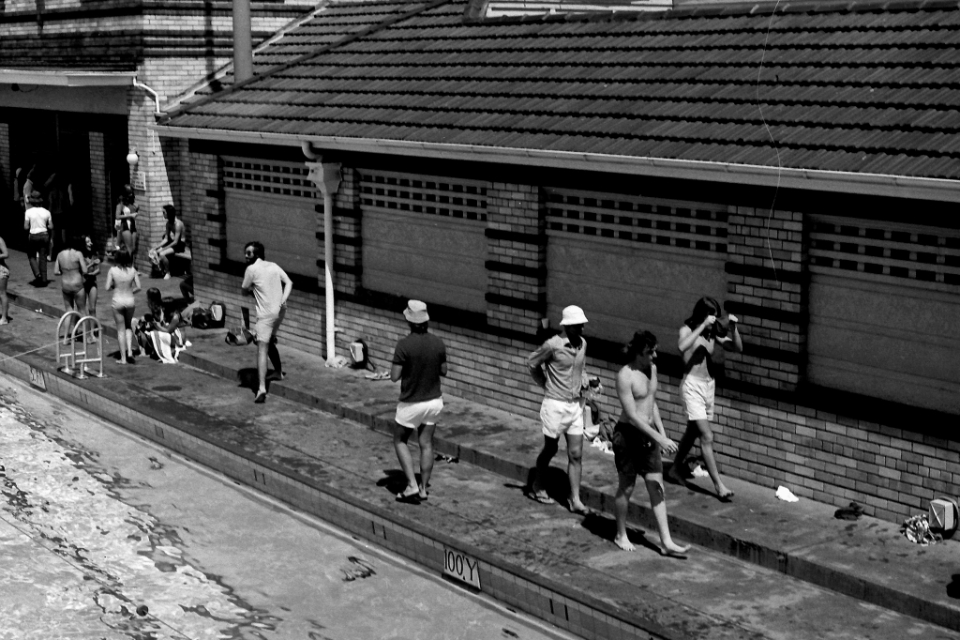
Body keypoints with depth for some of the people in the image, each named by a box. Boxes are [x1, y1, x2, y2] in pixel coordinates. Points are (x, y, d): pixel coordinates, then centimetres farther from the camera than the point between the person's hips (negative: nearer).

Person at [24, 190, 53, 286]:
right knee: (43, 258, 10)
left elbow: (26, 227, -10)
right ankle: (44, 279, 9)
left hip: (33, 236, -2)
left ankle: (37, 274, -5)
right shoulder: (46, 212, -1)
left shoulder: (28, 212, -10)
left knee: (31, 256, 16)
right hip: (44, 235, 2)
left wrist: (31, 227, 10)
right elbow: (51, 227, 0)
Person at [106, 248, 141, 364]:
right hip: (130, 300, 2)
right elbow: (138, 287, -6)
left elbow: (107, 288, -11)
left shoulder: (112, 270, -13)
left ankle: (123, 357, 11)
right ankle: (129, 351, 8)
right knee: (128, 326, 24)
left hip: (117, 301, -2)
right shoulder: (132, 270, -8)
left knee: (120, 329, 9)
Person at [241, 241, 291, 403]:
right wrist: (283, 299, -7)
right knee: (270, 343, 28)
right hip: (279, 311, 7)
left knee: (262, 349, -12)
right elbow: (288, 282, 4)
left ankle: (262, 388, -24)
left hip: (266, 314, -7)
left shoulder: (251, 269, -7)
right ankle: (279, 373, 40)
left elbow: (245, 291, 2)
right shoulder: (274, 266, 10)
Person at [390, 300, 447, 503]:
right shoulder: (438, 343, -6)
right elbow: (443, 371, 5)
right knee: (426, 444, 14)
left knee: (400, 441, 14)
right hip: (434, 401, 4)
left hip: (411, 403, -4)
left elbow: (394, 377, -17)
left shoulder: (404, 345, -21)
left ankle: (412, 485, 3)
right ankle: (423, 488, 18)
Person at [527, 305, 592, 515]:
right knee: (550, 449, 10)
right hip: (555, 405, -5)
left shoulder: (582, 344, 3)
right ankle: (537, 487, 31)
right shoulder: (553, 345, -16)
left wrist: (584, 379, 1)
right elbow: (531, 363, -4)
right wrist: (546, 385, 1)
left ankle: (575, 499, 7)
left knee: (575, 454, 3)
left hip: (576, 405, 5)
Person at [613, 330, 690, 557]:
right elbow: (632, 415, -23)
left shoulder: (652, 369, 5)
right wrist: (659, 439, -26)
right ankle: (621, 535, 26)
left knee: (657, 487, 4)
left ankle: (666, 542, 6)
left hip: (648, 434, 7)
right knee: (626, 487, 7)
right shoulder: (625, 376, -19)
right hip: (628, 434, -7)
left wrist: (662, 433, 11)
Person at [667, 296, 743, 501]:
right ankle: (719, 485, -14)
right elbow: (682, 346, -31)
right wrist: (702, 326, -30)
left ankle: (675, 469, 38)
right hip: (692, 385, -7)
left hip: (709, 386, 7)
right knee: (707, 437, -12)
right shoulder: (687, 330, -9)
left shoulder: (714, 333, 6)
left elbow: (737, 348, 3)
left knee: (693, 432, 20)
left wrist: (733, 328, -13)